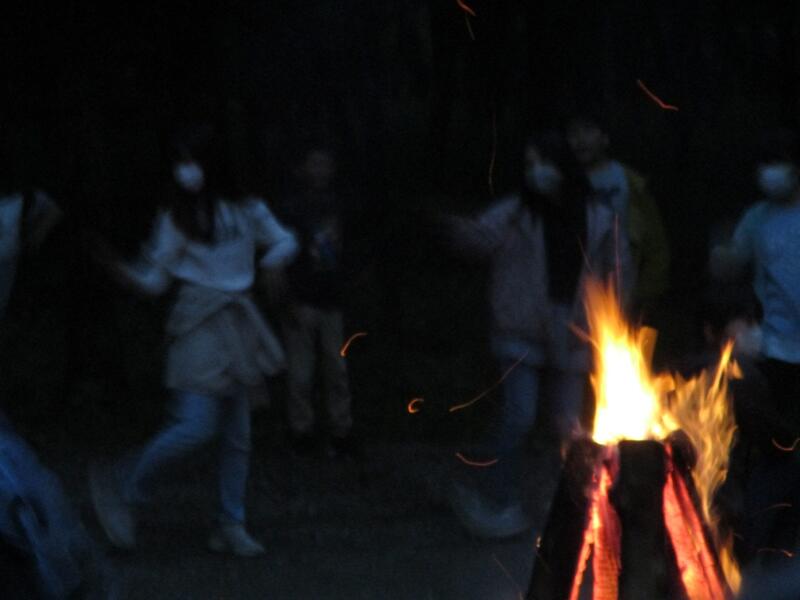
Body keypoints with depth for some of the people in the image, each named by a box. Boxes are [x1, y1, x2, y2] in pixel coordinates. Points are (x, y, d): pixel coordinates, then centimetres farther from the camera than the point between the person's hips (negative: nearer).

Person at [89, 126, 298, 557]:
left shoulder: (244, 211, 6)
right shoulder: (177, 219, -2)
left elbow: (285, 242, 17)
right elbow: (154, 280, -2)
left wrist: (268, 264, -5)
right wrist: (117, 267, -20)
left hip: (236, 324, 5)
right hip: (199, 325, -5)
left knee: (237, 433, 6)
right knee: (195, 426, -16)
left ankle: (230, 526, 13)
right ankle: (124, 486, -1)